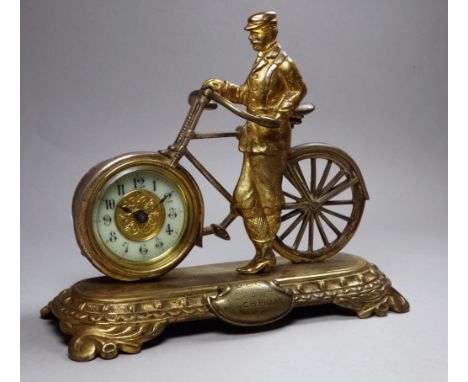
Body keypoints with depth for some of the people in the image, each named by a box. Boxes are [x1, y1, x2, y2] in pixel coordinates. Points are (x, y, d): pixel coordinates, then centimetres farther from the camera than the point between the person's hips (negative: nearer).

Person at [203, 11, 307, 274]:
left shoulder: (282, 63, -8)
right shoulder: (262, 61, 18)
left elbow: (298, 90, -12)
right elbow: (245, 95, 19)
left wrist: (278, 115, -21)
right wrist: (219, 85, 9)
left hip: (270, 139, -9)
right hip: (255, 138, 9)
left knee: (268, 198, 0)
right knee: (245, 198, 7)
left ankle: (266, 255, 11)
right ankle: (263, 253, 16)